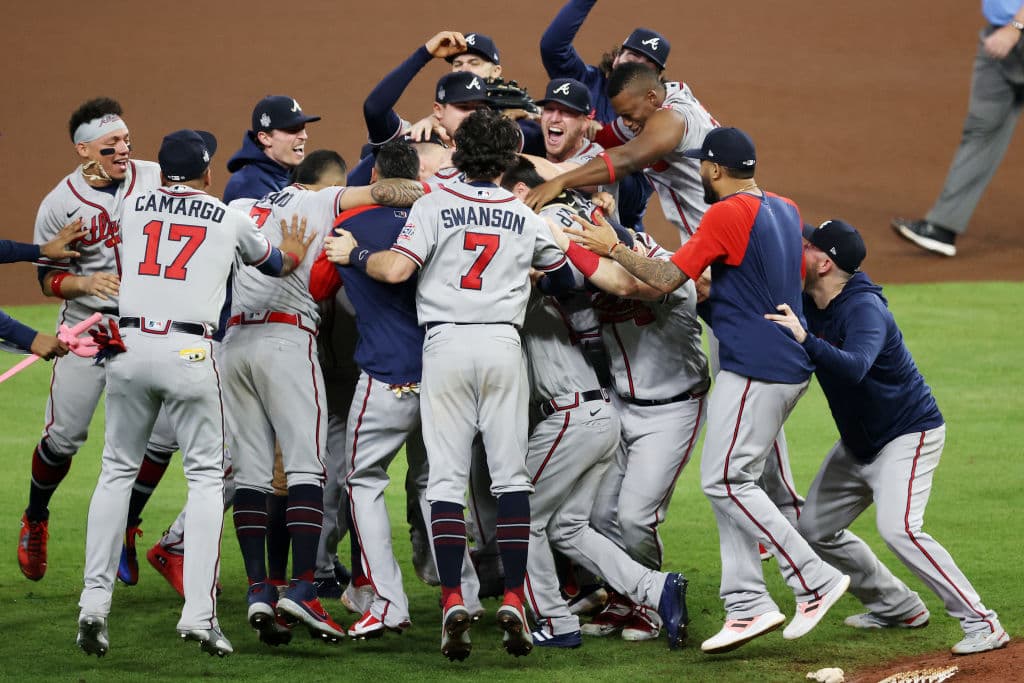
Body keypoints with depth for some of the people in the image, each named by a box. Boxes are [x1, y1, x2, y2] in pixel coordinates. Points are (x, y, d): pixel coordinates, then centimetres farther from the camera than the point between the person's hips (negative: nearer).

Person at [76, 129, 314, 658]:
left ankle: (94, 604, 3)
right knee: (206, 476, 5)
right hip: (189, 354, -2)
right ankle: (198, 612, -7)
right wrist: (293, 254, 55)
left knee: (117, 471, 12)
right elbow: (271, 262, 30)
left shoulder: (133, 210, 15)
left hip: (129, 347, 2)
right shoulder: (230, 220, 11)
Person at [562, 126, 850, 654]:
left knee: (725, 481, -8)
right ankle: (746, 606, 6)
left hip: (754, 368, -10)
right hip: (790, 367, 10)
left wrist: (612, 248, -5)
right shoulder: (786, 210, 14)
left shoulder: (727, 214, -14)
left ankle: (815, 580, -10)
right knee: (731, 483, 11)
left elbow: (665, 279, -16)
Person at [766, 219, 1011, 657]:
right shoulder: (809, 305, 0)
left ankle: (981, 623, -22)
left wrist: (806, 340, -57)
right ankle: (896, 607, 22)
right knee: (815, 528, 11)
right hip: (858, 443, 10)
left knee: (898, 529, -27)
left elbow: (855, 367, -44)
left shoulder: (864, 308, -27)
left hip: (909, 434, -10)